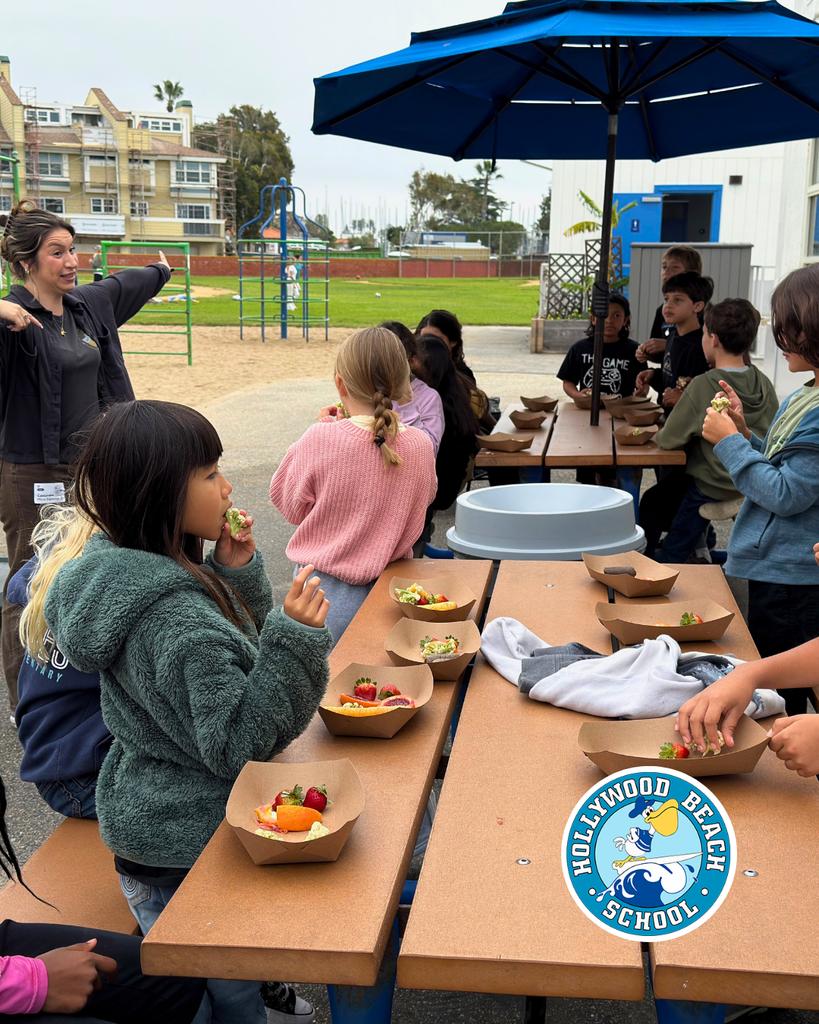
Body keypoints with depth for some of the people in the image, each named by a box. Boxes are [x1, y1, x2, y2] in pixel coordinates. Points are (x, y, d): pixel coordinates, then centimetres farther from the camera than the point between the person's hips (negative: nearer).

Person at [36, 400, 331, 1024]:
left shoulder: (120, 570, -3)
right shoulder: (178, 619, -33)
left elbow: (232, 658, 10)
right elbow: (238, 745, -29)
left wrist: (236, 572, -6)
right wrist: (295, 638, -34)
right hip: (190, 853, -9)